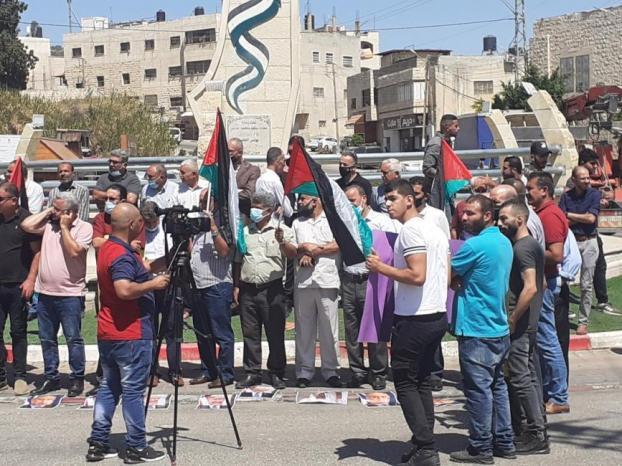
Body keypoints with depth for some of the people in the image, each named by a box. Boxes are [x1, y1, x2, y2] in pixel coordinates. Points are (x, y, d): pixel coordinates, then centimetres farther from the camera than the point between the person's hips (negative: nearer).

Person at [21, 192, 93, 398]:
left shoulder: (84, 228, -5)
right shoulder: (49, 224, 9)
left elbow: (74, 251, -18)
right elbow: (26, 225, -1)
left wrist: (64, 227, -11)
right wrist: (47, 212, 2)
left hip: (70, 294, -6)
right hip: (45, 293, 6)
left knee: (73, 338, 0)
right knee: (47, 338, 13)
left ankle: (77, 379, 11)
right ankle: (51, 377, 24)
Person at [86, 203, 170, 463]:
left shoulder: (107, 249, 13)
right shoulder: (123, 255, -19)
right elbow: (125, 290, -32)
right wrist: (153, 283, -19)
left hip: (107, 333, 10)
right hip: (131, 334, -10)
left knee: (109, 387, 14)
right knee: (133, 390, -2)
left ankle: (98, 443, 15)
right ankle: (136, 447, 3)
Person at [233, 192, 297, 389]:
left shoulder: (282, 230, 2)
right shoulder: (245, 232, 15)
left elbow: (293, 254, -12)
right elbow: (238, 261, 19)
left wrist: (282, 242, -31)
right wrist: (236, 286, 13)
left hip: (272, 289, -4)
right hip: (248, 289, 4)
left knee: (275, 334, 0)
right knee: (250, 333, 7)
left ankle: (276, 374, 9)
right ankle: (252, 373, 14)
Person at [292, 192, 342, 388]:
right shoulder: (297, 223, 20)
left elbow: (340, 244, -7)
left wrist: (313, 248, -6)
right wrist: (302, 253, -8)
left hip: (327, 282, -3)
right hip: (302, 282, 4)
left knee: (329, 329, -1)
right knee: (304, 329, 4)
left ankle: (331, 371, 7)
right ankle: (304, 371, 10)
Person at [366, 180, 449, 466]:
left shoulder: (410, 230, -13)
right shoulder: (436, 230, 15)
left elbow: (417, 276, -23)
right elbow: (447, 276, 17)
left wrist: (381, 268, -13)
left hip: (414, 319, -9)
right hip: (438, 315, 9)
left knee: (405, 382, -2)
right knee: (421, 381, 14)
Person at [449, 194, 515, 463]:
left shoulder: (475, 245, -17)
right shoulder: (504, 242, 11)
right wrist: (461, 282, 5)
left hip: (476, 330, -9)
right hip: (500, 327, 9)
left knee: (478, 389, -2)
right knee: (497, 385, 14)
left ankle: (481, 448, 4)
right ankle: (504, 443, 21)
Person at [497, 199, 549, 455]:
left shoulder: (522, 248, -17)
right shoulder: (531, 244, 14)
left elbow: (530, 287, -25)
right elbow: (540, 285, 20)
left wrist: (512, 320, -20)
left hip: (520, 323, -10)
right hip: (529, 322, 10)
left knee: (520, 378, -6)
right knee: (527, 375, 14)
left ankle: (538, 436, -3)